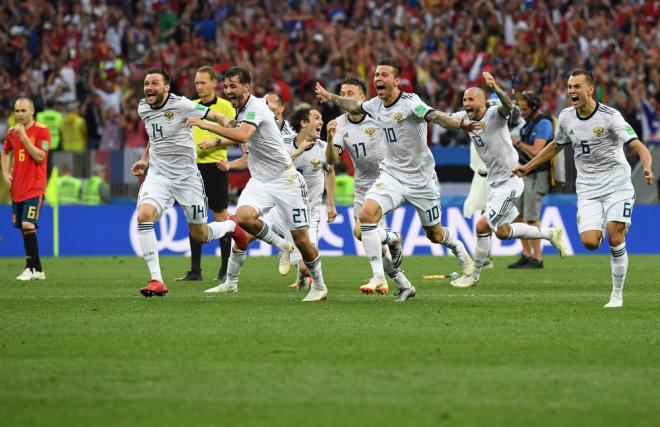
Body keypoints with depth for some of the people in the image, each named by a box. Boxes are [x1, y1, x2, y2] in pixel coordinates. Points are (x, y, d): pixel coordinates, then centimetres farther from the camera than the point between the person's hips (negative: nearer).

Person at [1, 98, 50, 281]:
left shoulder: (41, 131, -8)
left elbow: (40, 156, -18)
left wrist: (24, 136, -20)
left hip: (34, 188, -7)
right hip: (17, 188, 7)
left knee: (28, 225, -18)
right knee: (23, 228, 8)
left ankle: (30, 268, -13)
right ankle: (38, 270, 16)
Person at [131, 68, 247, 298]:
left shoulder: (181, 105, -15)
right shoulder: (143, 109, 4)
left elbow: (216, 116, -11)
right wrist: (145, 159, 22)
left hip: (186, 176, -4)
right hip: (158, 175, 4)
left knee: (200, 235, 3)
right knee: (144, 216, -24)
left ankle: (232, 226, 40)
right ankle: (156, 280, -19)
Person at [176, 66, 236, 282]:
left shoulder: (225, 106, -2)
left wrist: (215, 142, -18)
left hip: (215, 165, -5)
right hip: (194, 165, 5)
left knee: (220, 215, -1)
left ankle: (225, 269, 5)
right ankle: (195, 270, 8)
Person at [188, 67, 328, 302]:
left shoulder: (256, 107, -18)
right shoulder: (241, 110, 9)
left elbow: (243, 135, -37)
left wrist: (207, 125, -36)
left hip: (285, 179, -7)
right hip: (259, 181, 7)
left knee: (301, 239, -3)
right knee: (244, 216, -24)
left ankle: (319, 285, 18)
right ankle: (282, 246, 0)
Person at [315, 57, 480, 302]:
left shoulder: (410, 103, -19)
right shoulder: (375, 105, 1)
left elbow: (435, 116, -37)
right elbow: (355, 107, 24)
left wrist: (459, 125, -55)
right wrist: (329, 97, 36)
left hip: (421, 178, -5)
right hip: (392, 175, 5)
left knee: (434, 234, 9)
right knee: (367, 214, -21)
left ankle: (458, 248, 47)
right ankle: (378, 277, -8)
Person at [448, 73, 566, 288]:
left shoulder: (496, 114, -21)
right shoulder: (465, 117, 1)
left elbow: (508, 105, -41)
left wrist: (495, 88, -61)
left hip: (509, 181, -9)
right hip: (493, 182, 9)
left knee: (482, 226, -12)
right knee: (502, 232, 17)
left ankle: (474, 275, 5)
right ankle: (551, 234, 35)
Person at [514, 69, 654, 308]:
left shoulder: (610, 116, -13)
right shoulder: (566, 117, 3)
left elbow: (637, 145, -18)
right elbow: (556, 145, 23)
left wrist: (647, 169, -37)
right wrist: (528, 166, 25)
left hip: (617, 185, -3)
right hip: (588, 190, 3)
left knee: (615, 239, -13)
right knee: (590, 242, -16)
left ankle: (617, 295, 3)